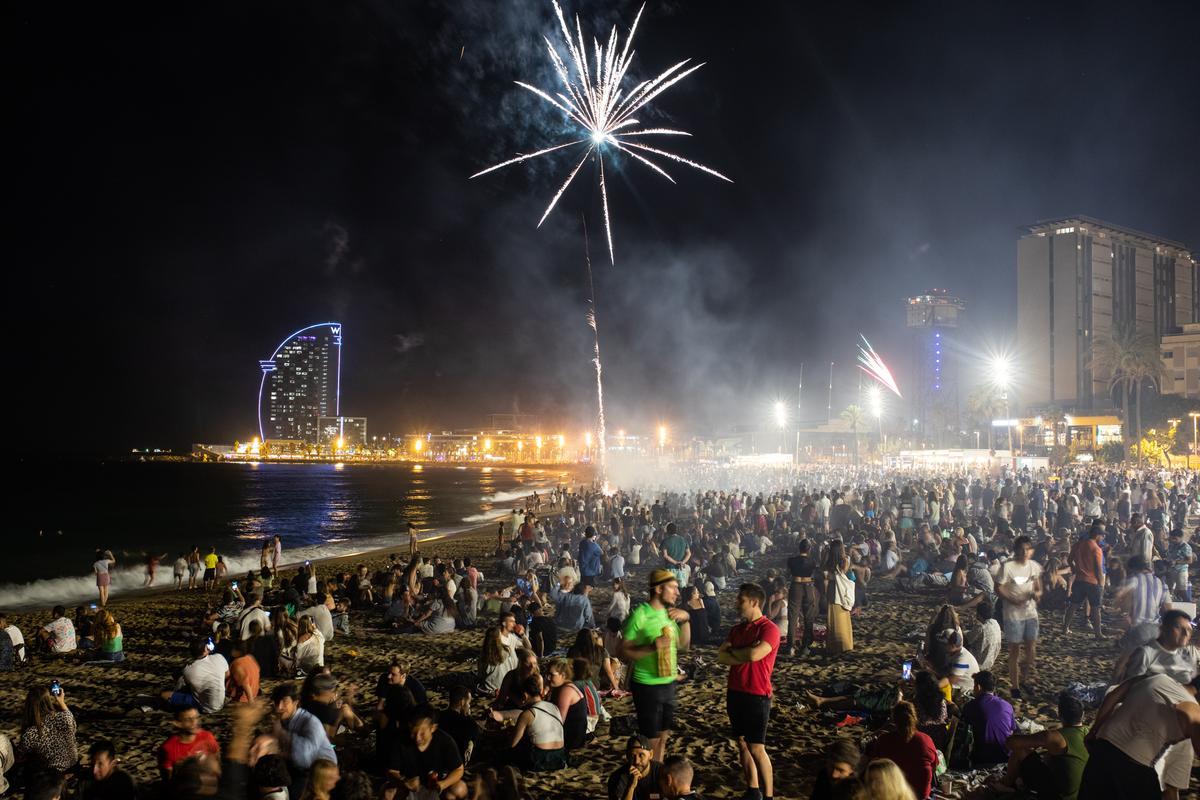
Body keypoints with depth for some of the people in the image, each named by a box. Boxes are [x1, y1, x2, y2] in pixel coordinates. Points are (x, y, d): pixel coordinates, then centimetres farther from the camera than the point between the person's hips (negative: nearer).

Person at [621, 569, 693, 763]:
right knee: (651, 739, 2)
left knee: (663, 734, 18)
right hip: (648, 686, -7)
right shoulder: (640, 615, -17)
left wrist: (686, 620, 0)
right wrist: (651, 648, -30)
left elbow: (683, 644, 15)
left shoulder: (669, 613, 3)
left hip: (669, 682, 7)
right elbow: (623, 652, -18)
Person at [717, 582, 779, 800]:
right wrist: (745, 655, -16)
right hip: (735, 693, 7)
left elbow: (754, 654, -26)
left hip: (757, 696, -7)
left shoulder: (769, 629, -13)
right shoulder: (737, 629, 10)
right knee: (742, 744, 12)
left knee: (756, 748, -4)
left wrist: (732, 651, -8)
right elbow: (721, 657, 0)